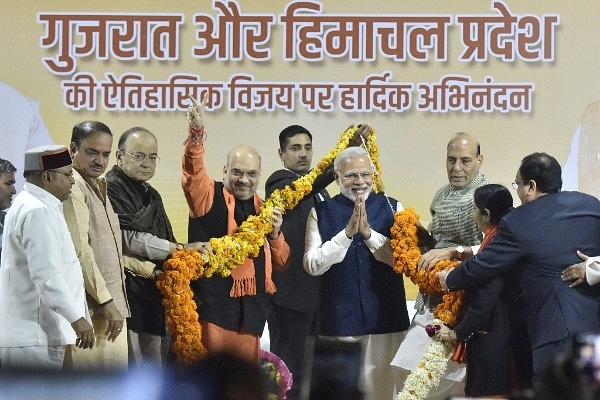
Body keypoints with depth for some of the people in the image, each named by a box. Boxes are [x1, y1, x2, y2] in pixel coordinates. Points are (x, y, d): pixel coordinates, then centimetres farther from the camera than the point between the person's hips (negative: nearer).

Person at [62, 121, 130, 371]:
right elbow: (79, 251, -18)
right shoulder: (72, 188, -12)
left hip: (111, 306, 10)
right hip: (90, 308, -10)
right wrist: (105, 301, -18)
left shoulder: (98, 187, 19)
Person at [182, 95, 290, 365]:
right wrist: (196, 134, -35)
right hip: (213, 305, -5)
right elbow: (193, 172, -18)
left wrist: (275, 234, -3)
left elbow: (281, 262, 17)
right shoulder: (210, 197, 3)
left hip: (250, 312, 5)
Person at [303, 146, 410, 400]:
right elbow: (312, 265, -5)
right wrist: (347, 233, -14)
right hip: (338, 318, 0)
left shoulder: (392, 209, 4)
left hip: (384, 316, 0)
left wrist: (369, 233, -14)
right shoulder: (321, 213, 3)